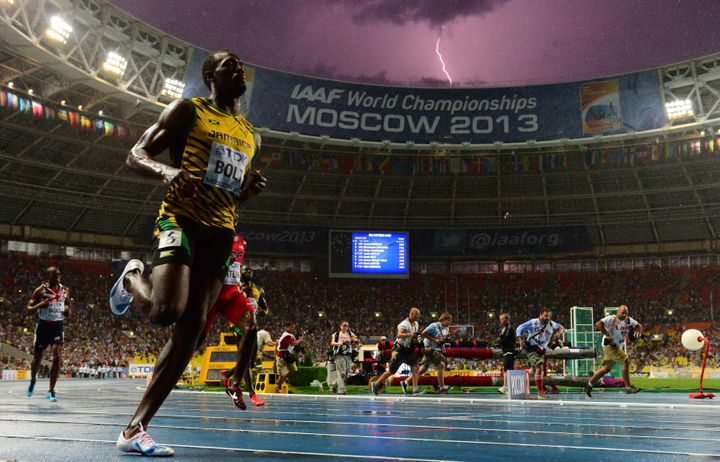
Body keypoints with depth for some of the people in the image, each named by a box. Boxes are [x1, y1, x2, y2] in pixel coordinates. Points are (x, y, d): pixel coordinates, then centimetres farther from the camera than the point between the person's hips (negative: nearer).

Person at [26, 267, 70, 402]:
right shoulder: (40, 290, -6)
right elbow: (29, 309, -4)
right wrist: (40, 305, -24)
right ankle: (32, 382, 40)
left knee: (57, 358, -12)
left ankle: (51, 390, -5)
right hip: (43, 326, -2)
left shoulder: (65, 290, 5)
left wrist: (67, 310, -8)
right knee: (37, 358, 10)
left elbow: (68, 314, 16)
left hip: (58, 327, 2)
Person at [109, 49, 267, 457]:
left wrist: (250, 190, 6)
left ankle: (135, 430, 2)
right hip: (180, 220, -6)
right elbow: (136, 155, 0)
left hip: (221, 233, 6)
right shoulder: (188, 110, 5)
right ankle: (133, 278, 11)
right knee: (167, 311, -26)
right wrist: (167, 170, -22)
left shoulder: (251, 136, 22)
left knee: (191, 330, -3)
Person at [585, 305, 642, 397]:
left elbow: (639, 326, 18)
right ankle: (628, 387, -12)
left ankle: (589, 384, 26)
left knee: (606, 369, 13)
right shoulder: (611, 319, -14)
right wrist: (607, 335, -27)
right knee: (626, 360, -19)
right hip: (609, 345, -8)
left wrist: (638, 333, -4)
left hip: (619, 347, 8)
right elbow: (598, 324, -25)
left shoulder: (628, 320, 7)